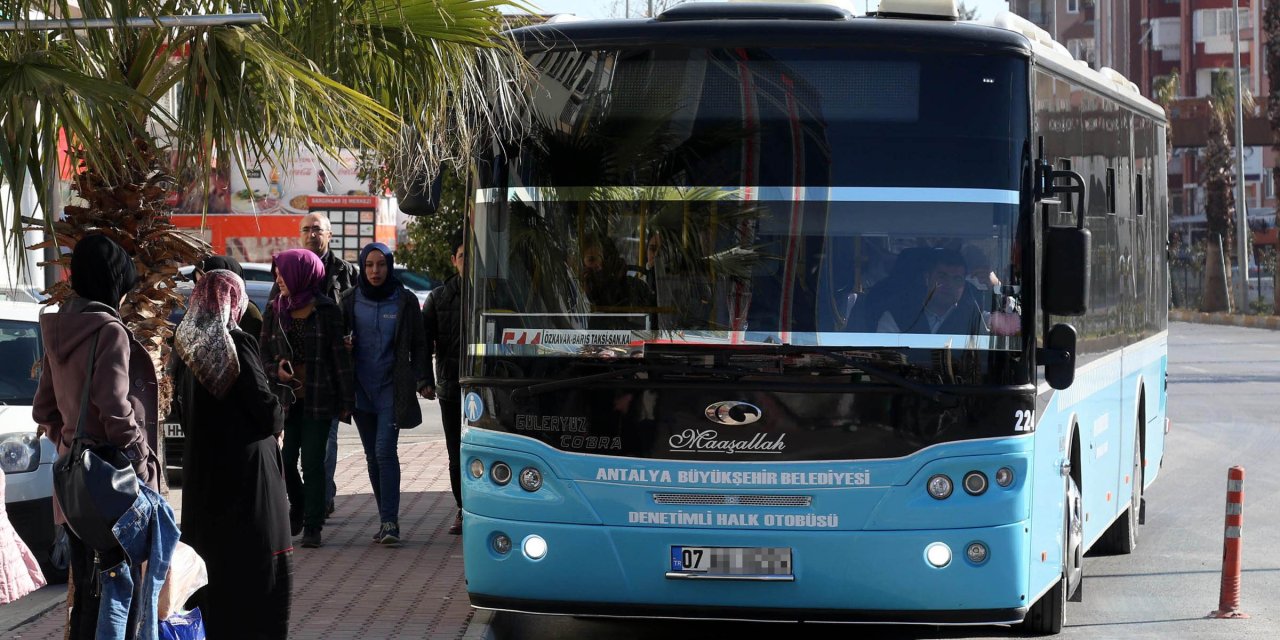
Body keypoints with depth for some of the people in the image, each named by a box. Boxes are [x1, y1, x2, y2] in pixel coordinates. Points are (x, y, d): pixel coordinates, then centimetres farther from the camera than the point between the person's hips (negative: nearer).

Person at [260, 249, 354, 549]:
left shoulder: (326, 310, -2)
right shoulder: (274, 312, 8)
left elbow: (340, 356, -1)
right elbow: (264, 354, 13)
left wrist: (346, 400, -4)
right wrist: (276, 370, -10)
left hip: (319, 397, -3)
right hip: (286, 397, 3)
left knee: (312, 463, -2)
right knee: (286, 461, -1)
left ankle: (312, 527, 5)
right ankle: (298, 509, 25)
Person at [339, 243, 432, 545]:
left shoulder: (404, 301, 1)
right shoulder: (350, 300, 7)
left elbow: (418, 344, 6)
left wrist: (423, 379, -3)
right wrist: (343, 345, -7)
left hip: (392, 388, -3)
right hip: (361, 388, 3)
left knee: (385, 451, -14)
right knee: (373, 456, 7)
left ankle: (390, 521, -14)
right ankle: (387, 518, 15)